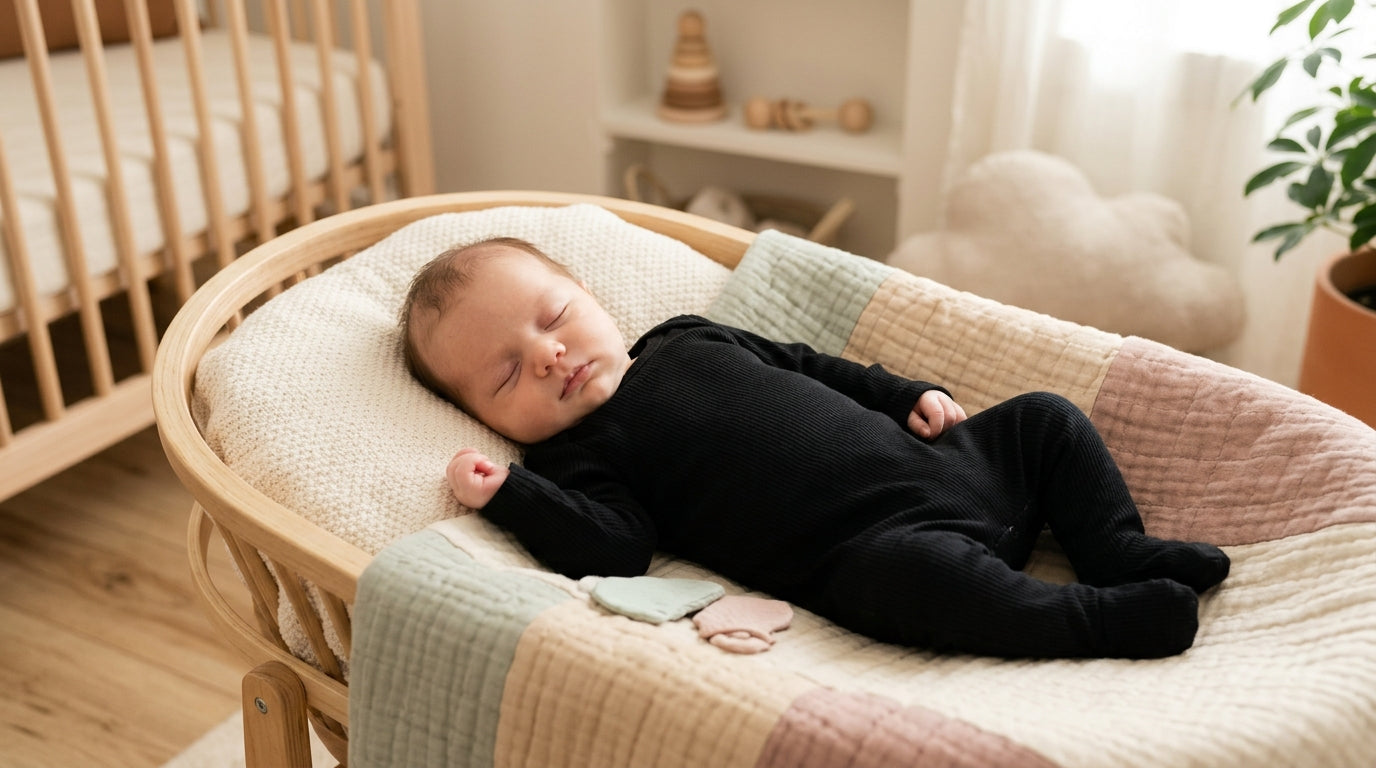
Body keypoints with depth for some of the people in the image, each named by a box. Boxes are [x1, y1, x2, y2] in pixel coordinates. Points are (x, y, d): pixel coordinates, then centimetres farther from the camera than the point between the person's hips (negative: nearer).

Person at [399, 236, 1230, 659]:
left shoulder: (692, 336, 19)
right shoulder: (579, 456, 2)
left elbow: (816, 367, 26)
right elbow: (615, 549, -15)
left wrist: (907, 394, 15)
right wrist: (507, 492, -24)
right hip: (866, 546, -7)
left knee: (1045, 417, 10)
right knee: (908, 572, -38)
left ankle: (1124, 552, 9)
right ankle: (1104, 617, -23)